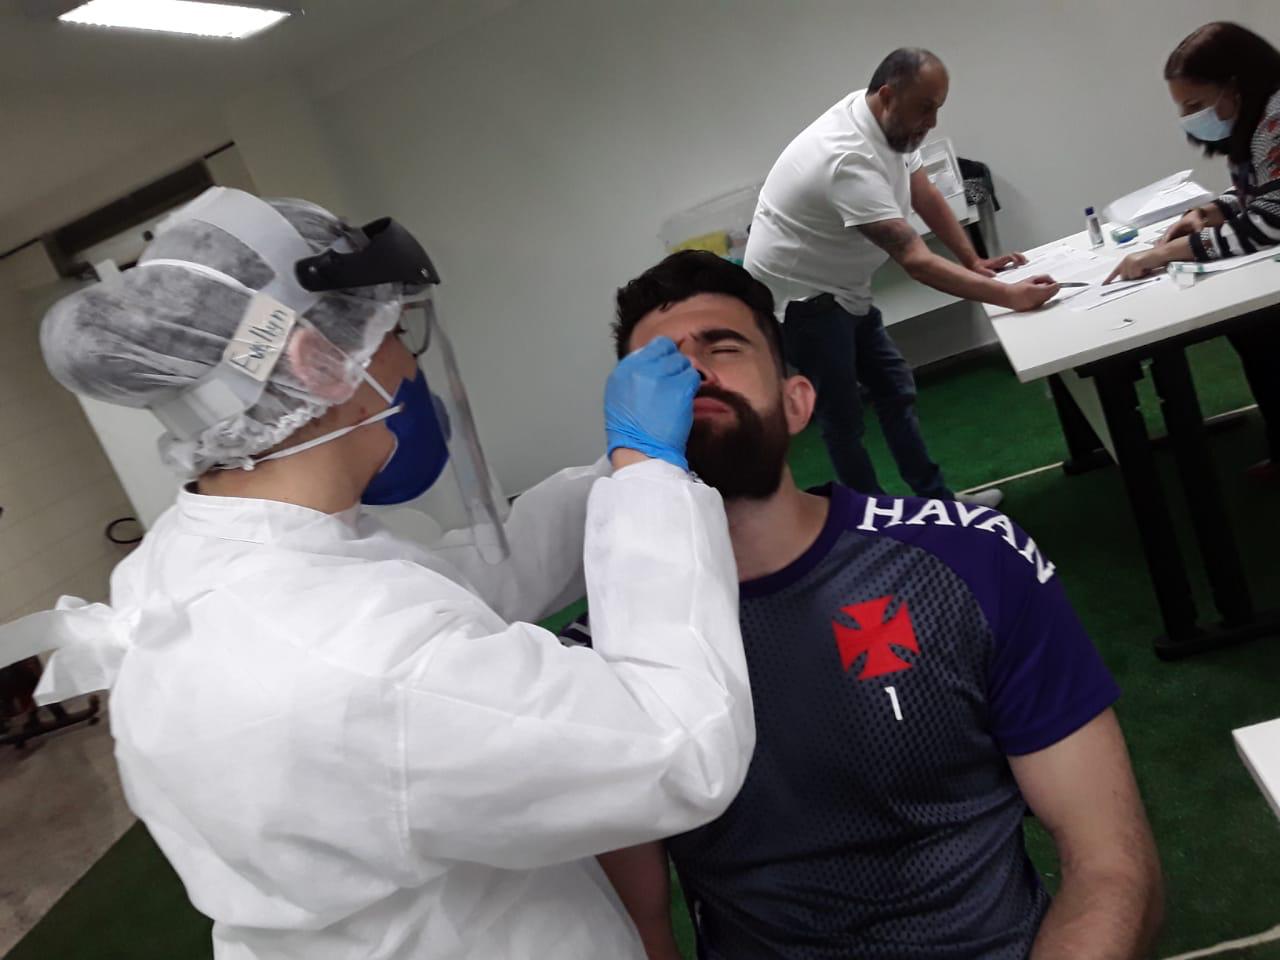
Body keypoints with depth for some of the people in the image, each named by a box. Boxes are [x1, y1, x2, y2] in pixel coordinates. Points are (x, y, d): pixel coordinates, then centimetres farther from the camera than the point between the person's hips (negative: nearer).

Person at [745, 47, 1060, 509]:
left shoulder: (890, 122, -3)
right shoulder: (849, 159, -32)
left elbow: (925, 195, 8)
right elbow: (915, 261, -36)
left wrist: (975, 262, 4)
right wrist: (1008, 296, -37)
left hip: (840, 289, 10)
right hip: (799, 295, -10)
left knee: (896, 390, 13)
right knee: (844, 420, -2)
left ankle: (939, 502, 23)